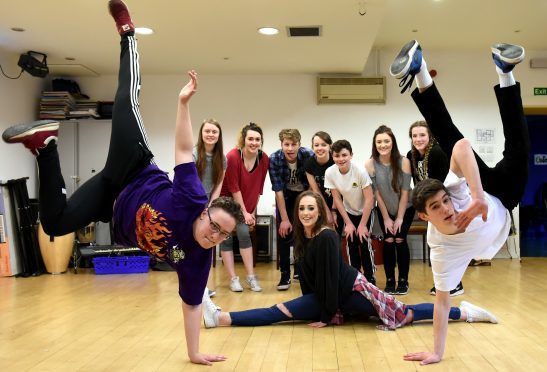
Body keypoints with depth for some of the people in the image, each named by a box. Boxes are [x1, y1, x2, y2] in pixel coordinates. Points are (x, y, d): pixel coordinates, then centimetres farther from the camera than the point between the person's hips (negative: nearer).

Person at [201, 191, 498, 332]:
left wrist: (325, 317, -21)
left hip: (351, 291, -8)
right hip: (326, 295, 8)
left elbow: (330, 276, -25)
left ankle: (464, 312, 13)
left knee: (404, 315, 1)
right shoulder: (303, 237, 2)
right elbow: (307, 275, 8)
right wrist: (309, 308, 8)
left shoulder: (327, 237, -25)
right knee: (279, 312, -5)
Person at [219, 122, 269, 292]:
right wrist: (244, 212, -15)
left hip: (246, 204, 3)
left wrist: (253, 211, -2)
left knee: (244, 233, -9)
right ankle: (233, 278, 3)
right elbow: (233, 188, -20)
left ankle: (251, 276, -2)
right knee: (226, 238, -3)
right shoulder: (232, 157, -24)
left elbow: (258, 187, -3)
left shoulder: (264, 159, -11)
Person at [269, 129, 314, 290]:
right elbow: (278, 190, -23)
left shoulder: (309, 155, -28)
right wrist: (285, 219, -22)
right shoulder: (274, 159, -27)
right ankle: (285, 274, -1)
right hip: (286, 195, 0)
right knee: (283, 232, -8)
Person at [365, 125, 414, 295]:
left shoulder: (403, 162, -21)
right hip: (385, 210, 1)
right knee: (388, 241, -5)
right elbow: (376, 193, -12)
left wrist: (399, 218, -12)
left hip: (405, 208, -1)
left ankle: (403, 280, 7)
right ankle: (389, 281, 9)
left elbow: (405, 191, -16)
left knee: (400, 240, -7)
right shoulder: (370, 164, -18)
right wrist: (386, 218, -8)